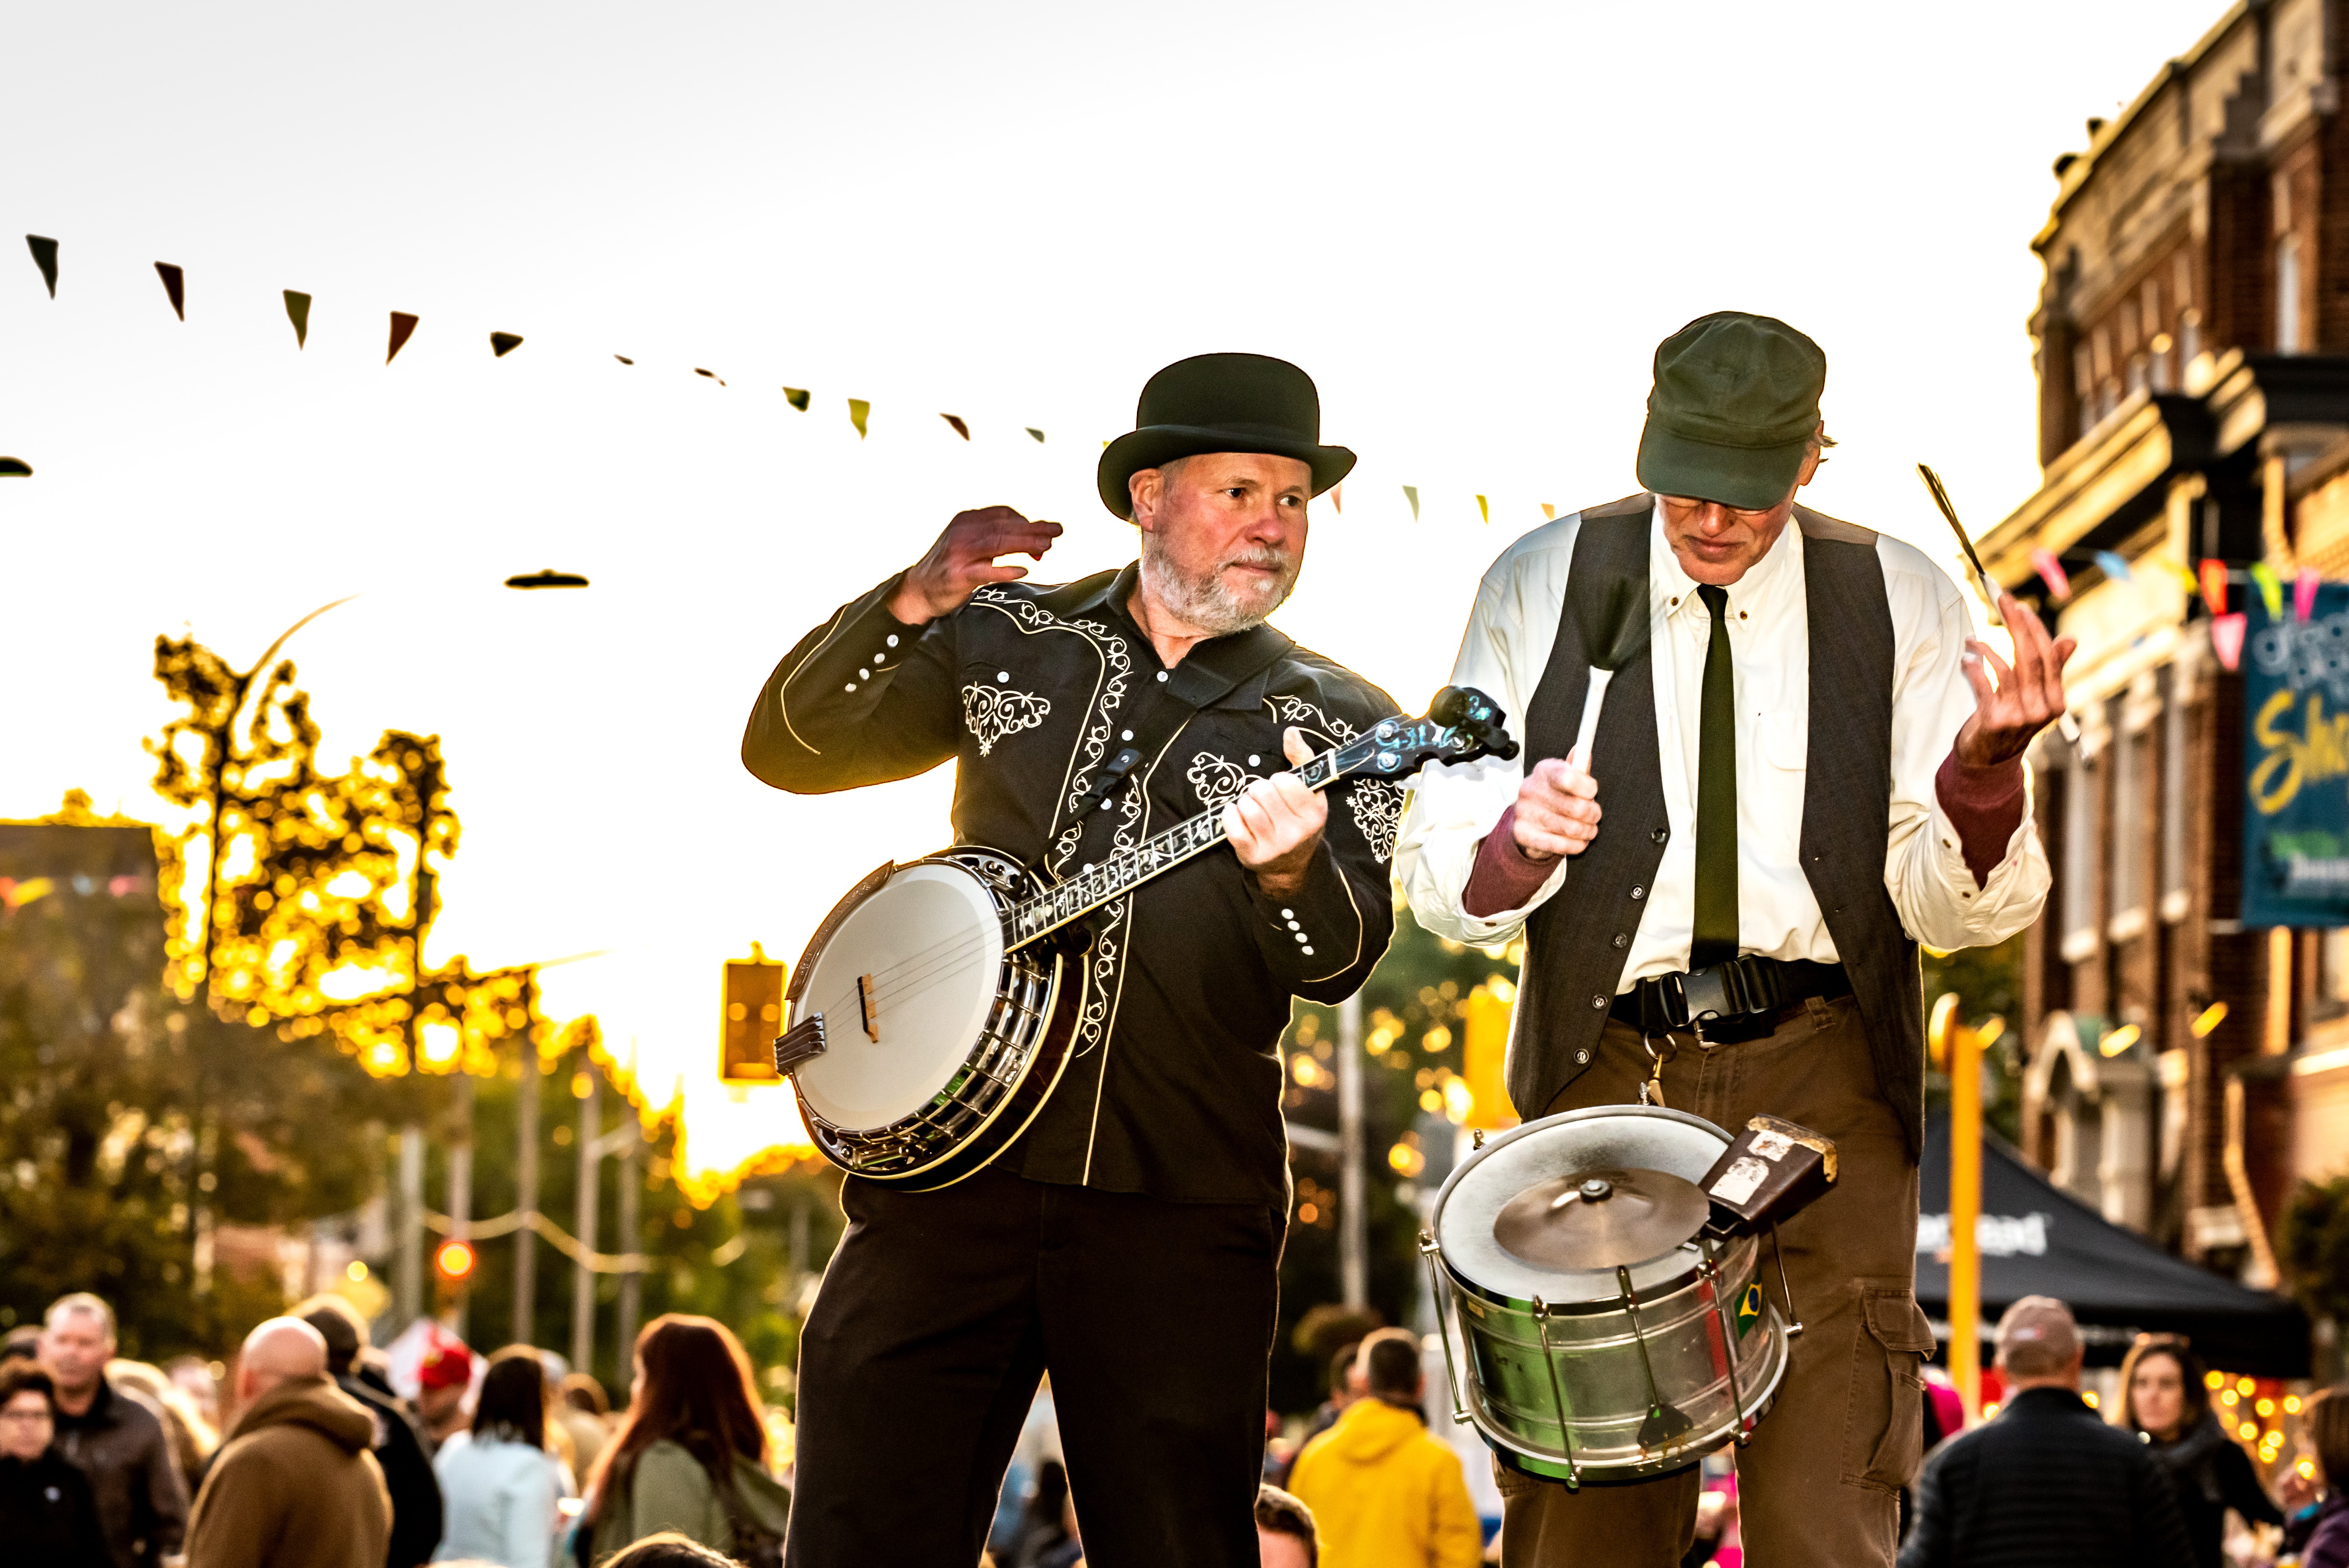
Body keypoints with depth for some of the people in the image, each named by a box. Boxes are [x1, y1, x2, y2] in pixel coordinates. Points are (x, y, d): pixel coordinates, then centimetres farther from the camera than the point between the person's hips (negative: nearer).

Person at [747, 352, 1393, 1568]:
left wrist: (1287, 873, -29)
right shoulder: (1008, 637, 10)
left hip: (1178, 1206, -1)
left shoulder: (1334, 724, 6)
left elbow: (1339, 965, -6)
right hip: (948, 1156, 1)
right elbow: (786, 749, 6)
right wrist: (911, 608, -9)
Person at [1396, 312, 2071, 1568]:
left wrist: (1983, 765, -21)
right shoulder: (1542, 587, 6)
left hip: (1823, 1084, 0)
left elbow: (1957, 908, 0)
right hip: (1607, 1069, 1)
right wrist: (1516, 841, -19)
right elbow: (1435, 880, 4)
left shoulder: (1899, 601, 5)